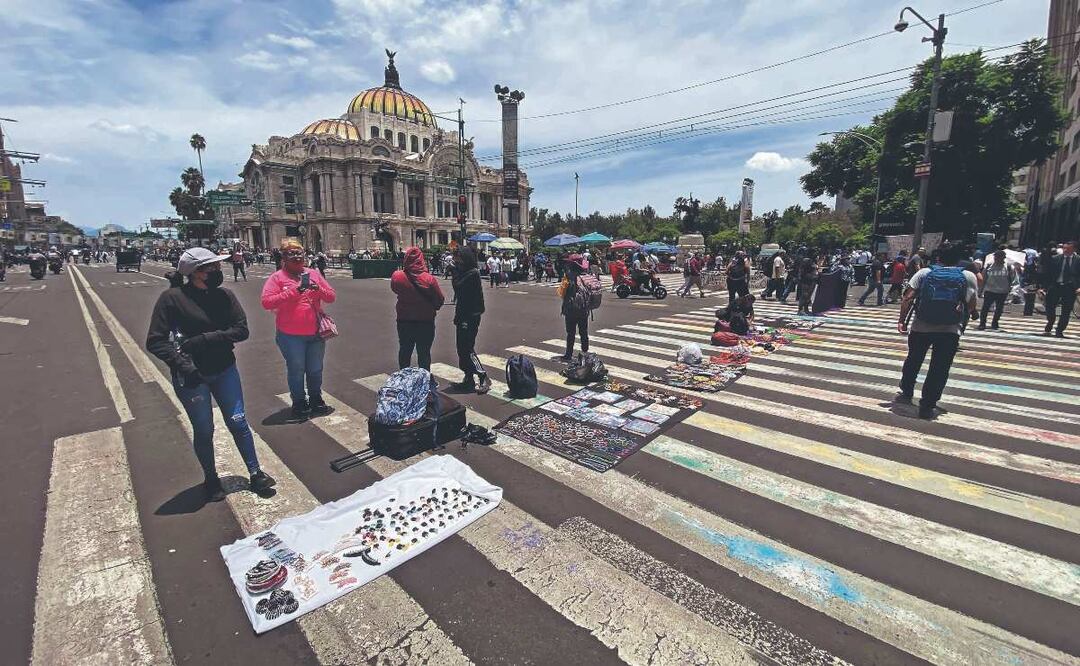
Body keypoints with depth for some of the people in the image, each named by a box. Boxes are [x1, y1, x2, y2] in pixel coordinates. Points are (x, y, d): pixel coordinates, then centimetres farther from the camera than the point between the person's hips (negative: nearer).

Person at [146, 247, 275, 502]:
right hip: (191, 377, -2)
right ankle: (211, 479, 33)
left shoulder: (224, 295, -3)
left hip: (225, 370, 3)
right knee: (203, 431, 11)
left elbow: (241, 330, -9)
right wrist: (181, 364, -22)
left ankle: (255, 473, 21)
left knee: (238, 423, 8)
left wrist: (205, 339, -20)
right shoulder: (172, 298, -12)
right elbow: (155, 341, -11)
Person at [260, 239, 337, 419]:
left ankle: (316, 399, 34)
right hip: (291, 336, -3)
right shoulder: (277, 277, -5)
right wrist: (294, 291, -21)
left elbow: (331, 296, 6)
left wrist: (318, 289, -15)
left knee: (315, 370, 16)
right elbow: (266, 302, -15)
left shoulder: (313, 274, 6)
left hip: (315, 333, 3)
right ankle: (299, 402, 28)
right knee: (296, 370, 10)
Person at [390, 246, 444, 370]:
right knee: (424, 352, 10)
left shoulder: (397, 276, -11)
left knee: (404, 350, 19)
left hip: (404, 321, 3)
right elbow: (439, 300, -10)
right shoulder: (430, 279, -20)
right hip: (426, 321, -3)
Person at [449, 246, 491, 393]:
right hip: (463, 316, 10)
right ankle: (468, 379, 23)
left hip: (470, 317, -10)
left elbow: (458, 286, -21)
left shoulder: (473, 273, -14)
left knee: (467, 349, -8)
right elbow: (458, 288, 15)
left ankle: (484, 378, 0)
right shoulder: (465, 272, 14)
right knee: (462, 348, 13)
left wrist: (455, 270, -10)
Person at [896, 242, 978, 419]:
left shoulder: (924, 273, 2)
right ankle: (927, 406, 8)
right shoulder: (968, 276, 2)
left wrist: (902, 320, 1)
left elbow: (908, 298, -4)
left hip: (920, 327, 1)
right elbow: (971, 306, 0)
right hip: (950, 331, -1)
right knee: (939, 370, 6)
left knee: (913, 361, 20)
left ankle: (906, 393, 35)